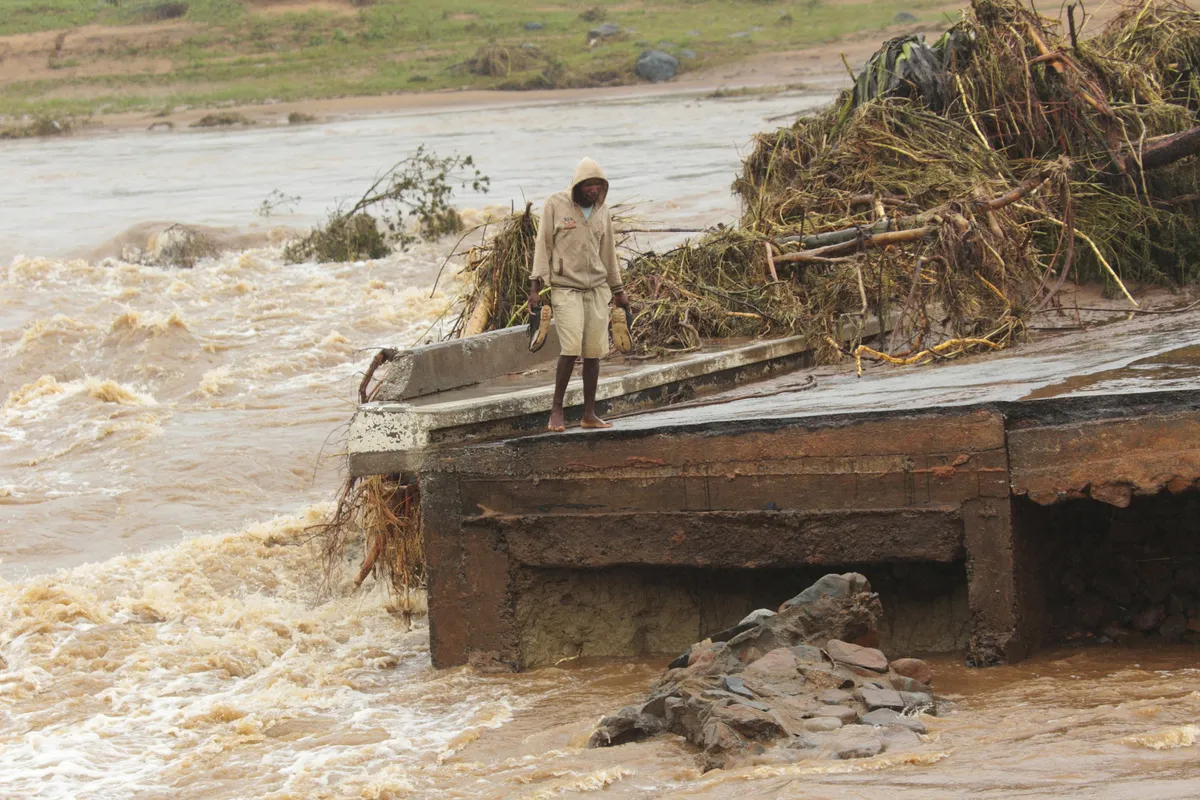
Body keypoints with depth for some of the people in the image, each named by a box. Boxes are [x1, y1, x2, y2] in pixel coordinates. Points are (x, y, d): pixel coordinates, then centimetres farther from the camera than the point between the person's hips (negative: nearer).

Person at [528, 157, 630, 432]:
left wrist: (618, 291, 21)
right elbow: (543, 244, -2)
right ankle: (557, 409, -4)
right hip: (565, 287, -4)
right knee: (571, 347, -16)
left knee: (594, 350, -1)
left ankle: (589, 414, 5)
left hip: (597, 288, 4)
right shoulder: (555, 204, -3)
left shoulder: (602, 212, 9)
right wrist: (536, 286, -7)